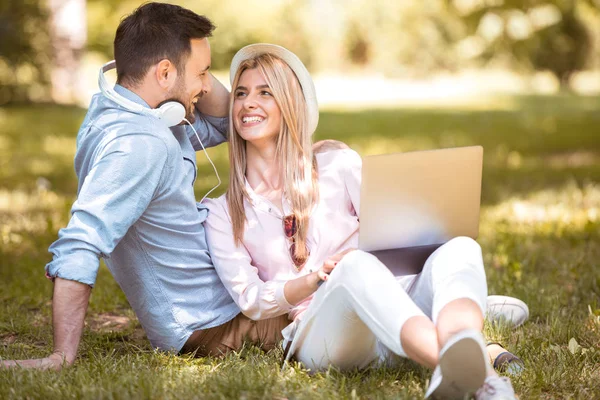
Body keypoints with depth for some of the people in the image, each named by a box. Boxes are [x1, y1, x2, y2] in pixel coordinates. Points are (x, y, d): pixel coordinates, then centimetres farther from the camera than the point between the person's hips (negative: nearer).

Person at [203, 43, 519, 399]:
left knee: (459, 248, -28)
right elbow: (250, 300, 4)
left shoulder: (339, 166, 14)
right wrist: (320, 277, -12)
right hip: (316, 333, -2)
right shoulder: (223, 213, 13)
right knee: (356, 266, -37)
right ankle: (462, 370, -65)